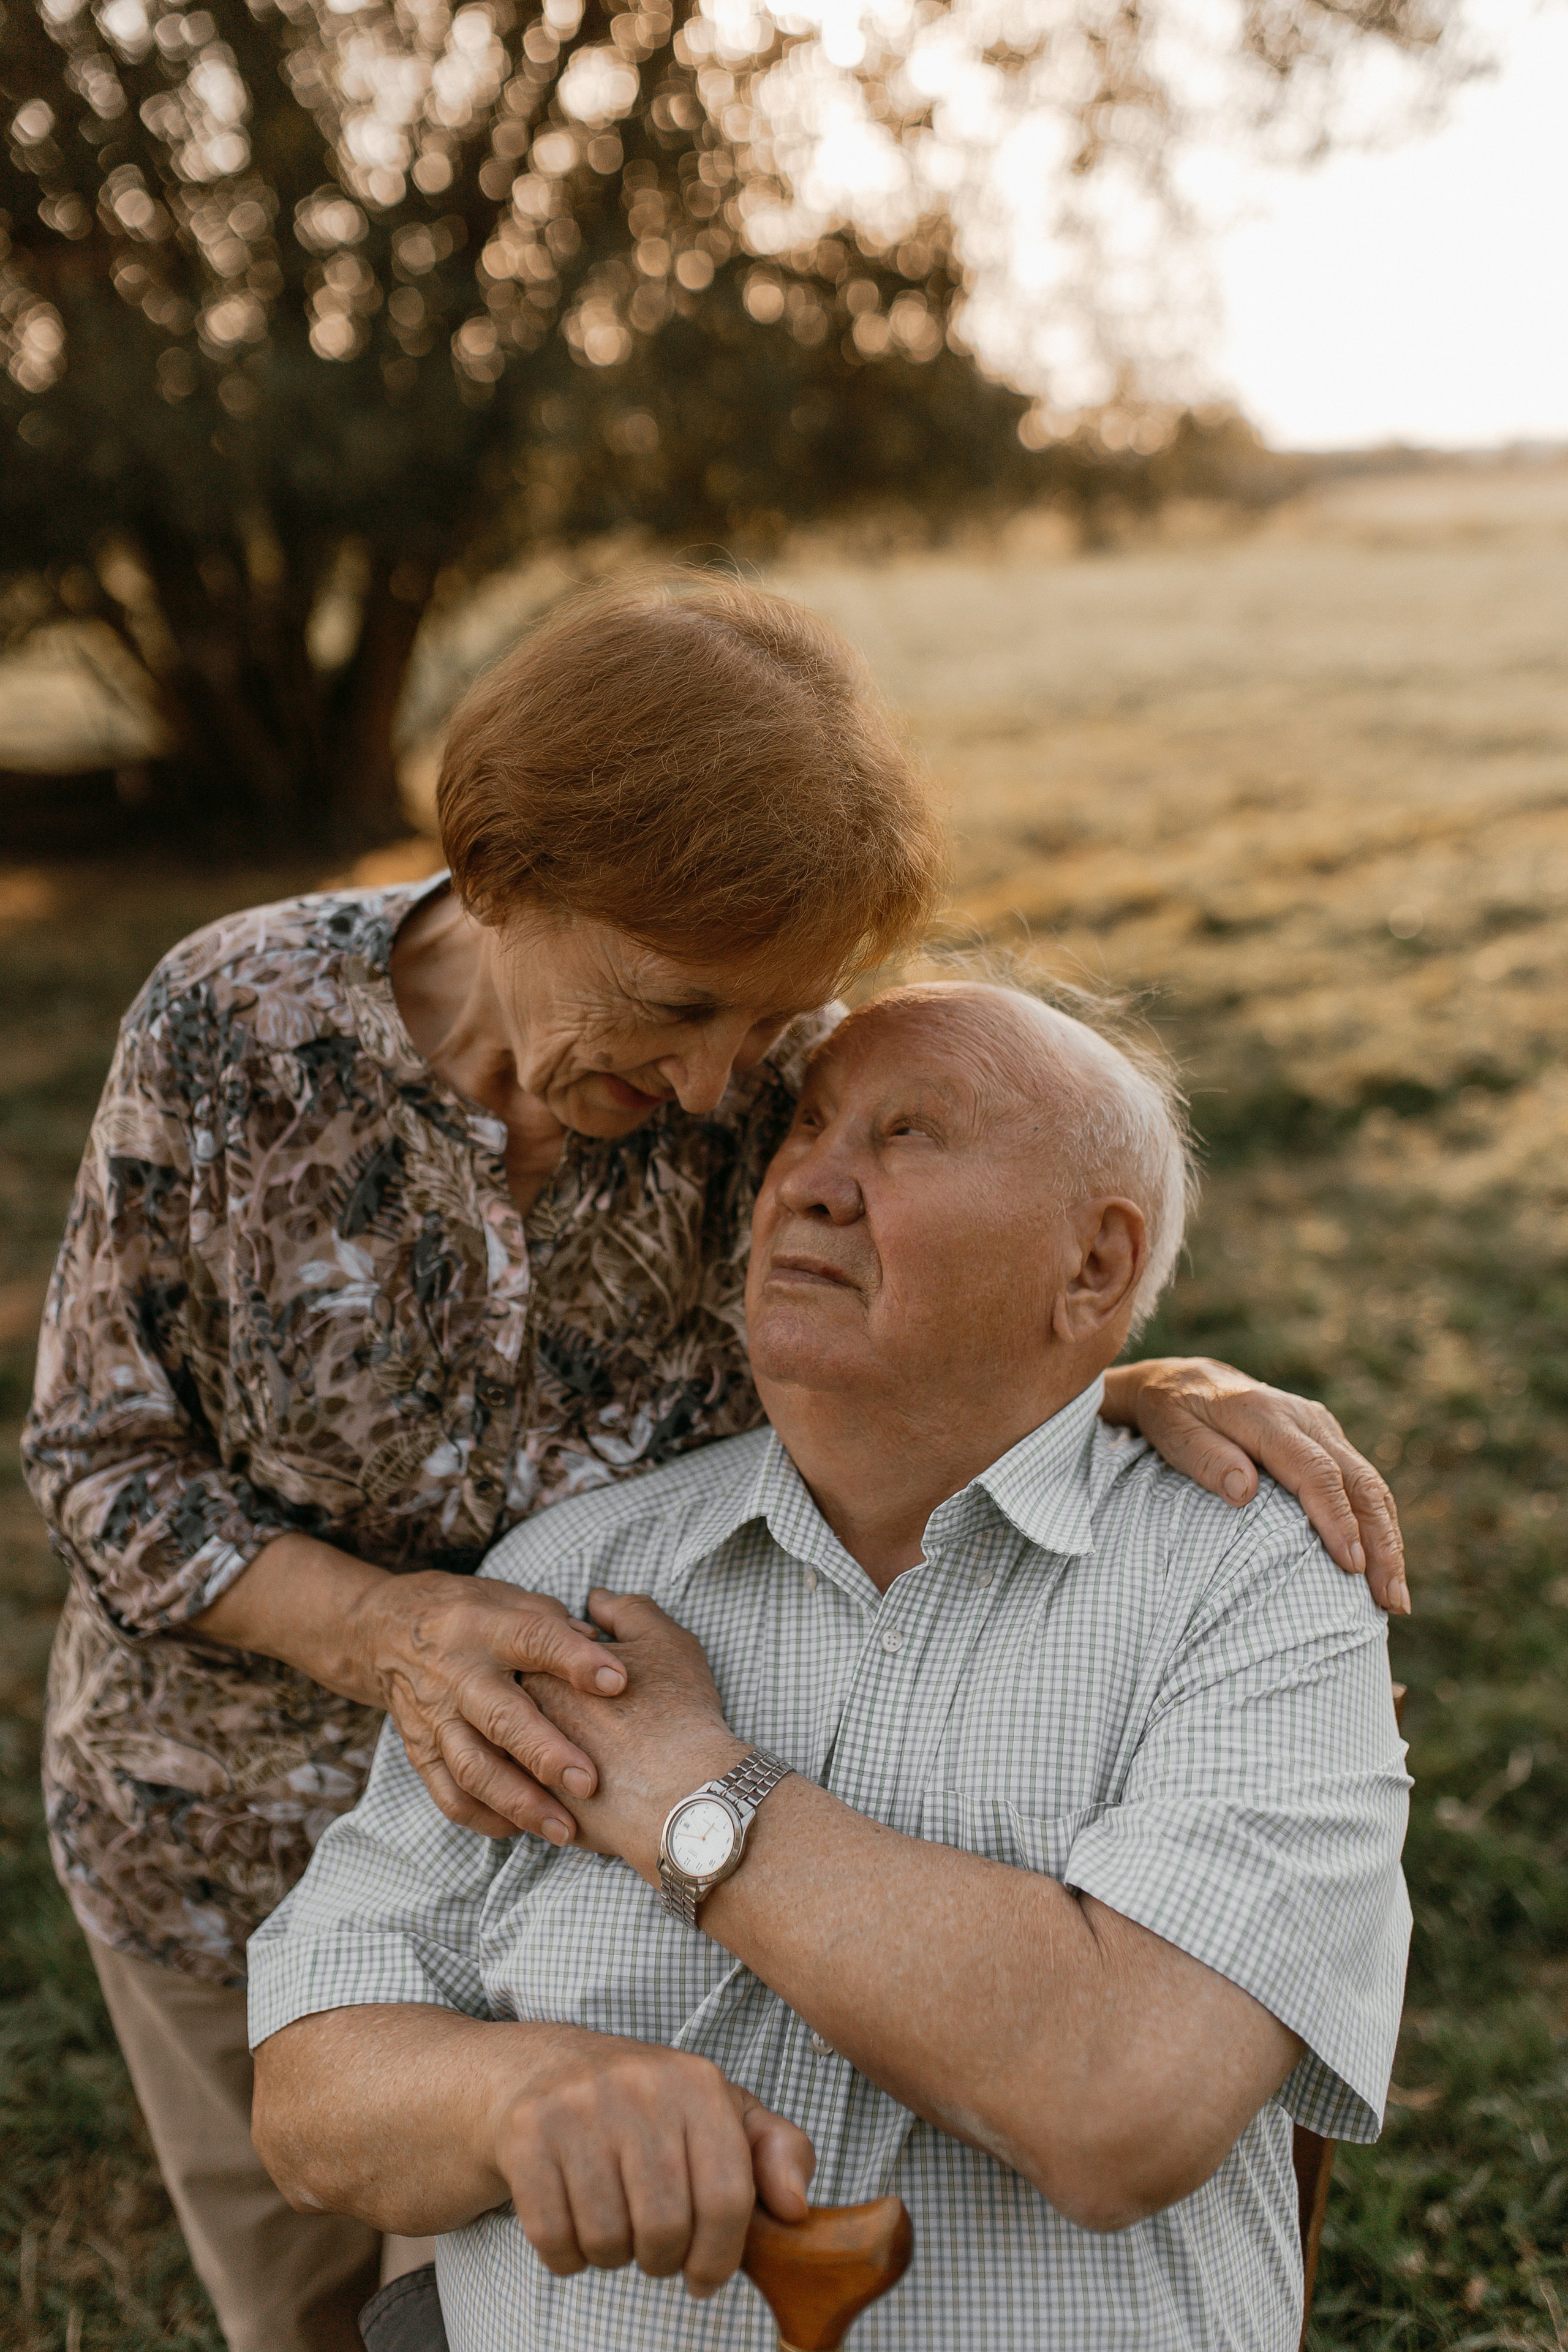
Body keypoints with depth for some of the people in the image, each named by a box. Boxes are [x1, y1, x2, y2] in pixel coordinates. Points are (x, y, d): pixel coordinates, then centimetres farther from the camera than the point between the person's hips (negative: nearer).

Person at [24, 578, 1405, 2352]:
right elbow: (106, 1462, -18)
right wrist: (388, 1631, -36)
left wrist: (1133, 1395, -31)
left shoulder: (771, 1067, -23)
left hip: (589, 1807, 1)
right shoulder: (234, 1026, -27)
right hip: (238, 1833, 0)